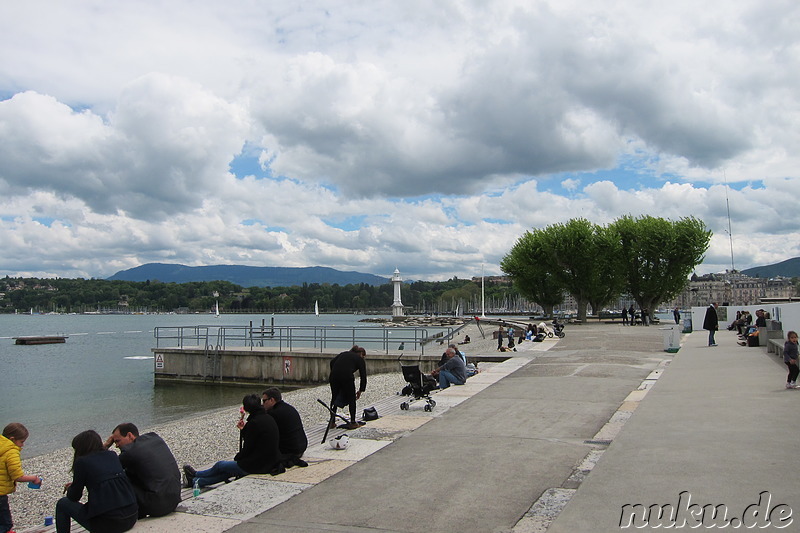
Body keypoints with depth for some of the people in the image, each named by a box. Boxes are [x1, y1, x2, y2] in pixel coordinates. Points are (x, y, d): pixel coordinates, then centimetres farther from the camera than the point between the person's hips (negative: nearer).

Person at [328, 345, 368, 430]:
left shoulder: (344, 353, 29)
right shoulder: (360, 359, 18)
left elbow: (332, 362, 14)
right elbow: (363, 376, 15)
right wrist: (360, 390, 25)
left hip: (334, 375, 4)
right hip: (346, 376, -4)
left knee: (334, 398, 19)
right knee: (351, 399, 14)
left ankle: (332, 422, 20)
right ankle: (353, 423, 17)